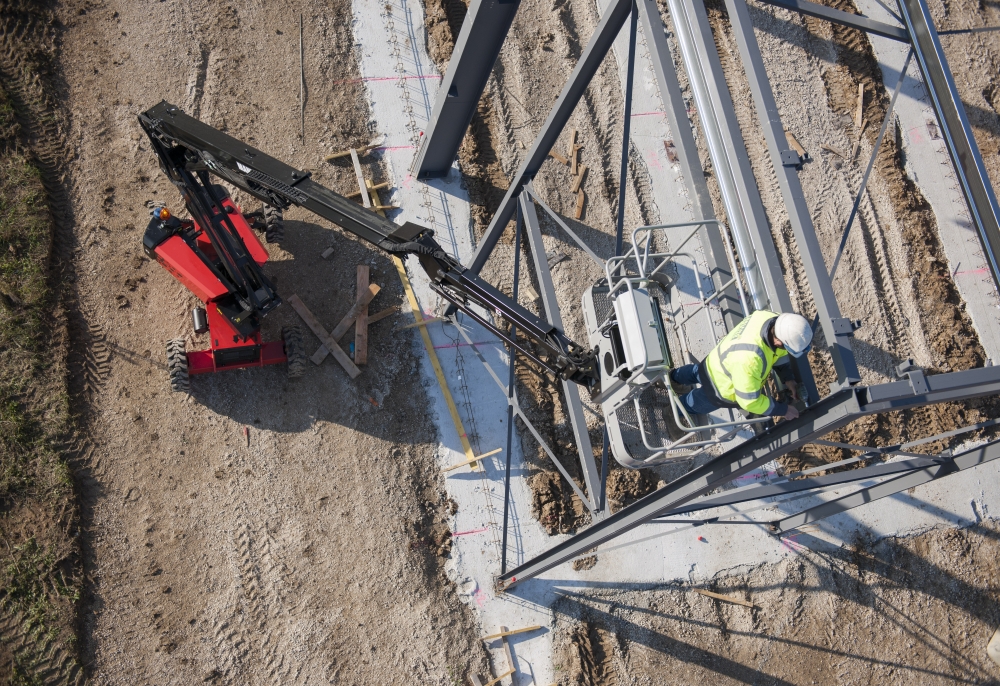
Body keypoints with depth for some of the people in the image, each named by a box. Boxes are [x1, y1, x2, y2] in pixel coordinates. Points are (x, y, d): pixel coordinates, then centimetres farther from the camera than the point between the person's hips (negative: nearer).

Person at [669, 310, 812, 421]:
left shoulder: (772, 318, -29)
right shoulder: (749, 359, -51)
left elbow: (778, 351, -3)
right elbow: (749, 401, -35)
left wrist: (787, 379, -4)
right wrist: (783, 410, -25)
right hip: (719, 387, -6)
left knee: (697, 372, 40)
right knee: (693, 404, 28)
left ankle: (674, 375, 70)